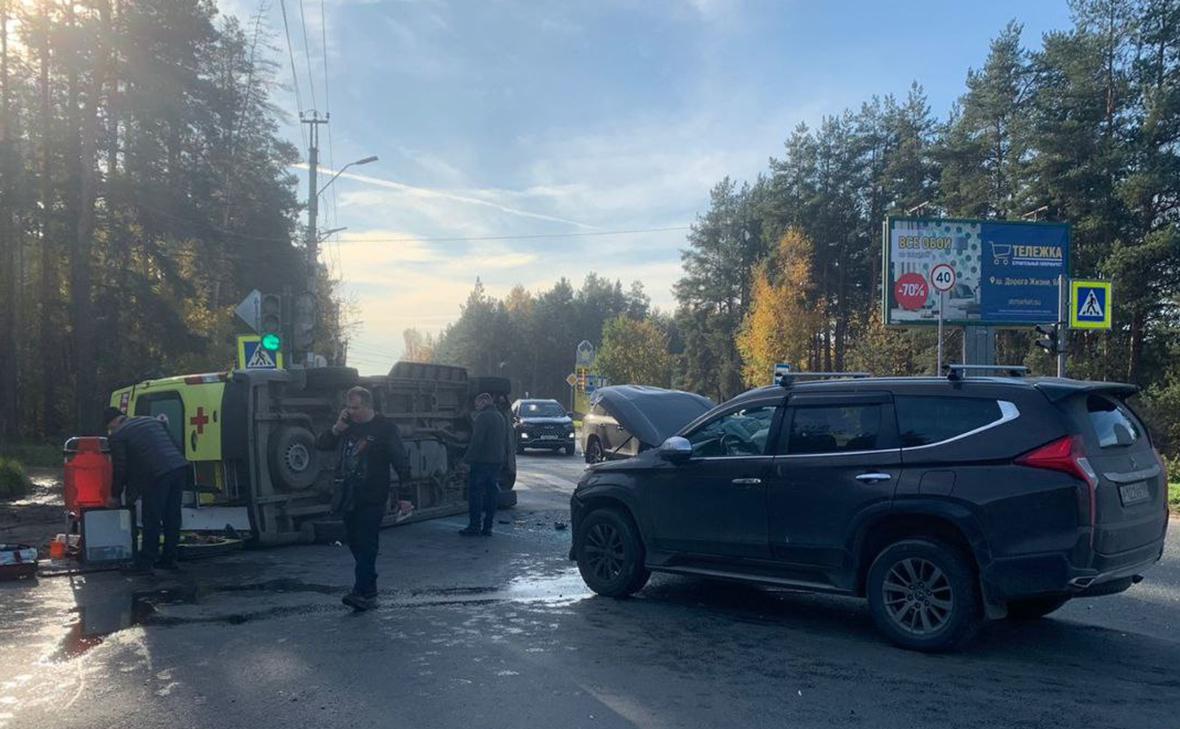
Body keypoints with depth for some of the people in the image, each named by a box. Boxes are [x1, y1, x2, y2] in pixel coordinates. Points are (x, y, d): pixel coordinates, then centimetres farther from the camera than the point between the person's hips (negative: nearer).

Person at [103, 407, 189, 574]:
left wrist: (115, 496, 19)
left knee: (151, 521, 3)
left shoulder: (117, 436, 5)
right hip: (180, 466, 7)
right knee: (172, 518, 14)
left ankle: (145, 563, 8)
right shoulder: (151, 420, 24)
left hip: (157, 474, -6)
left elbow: (120, 469, 5)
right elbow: (174, 445, 22)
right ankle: (169, 559, 22)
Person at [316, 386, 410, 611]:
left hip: (372, 498, -6)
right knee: (356, 545, 11)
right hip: (348, 498, 7)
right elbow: (320, 444, 13)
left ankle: (362, 592, -12)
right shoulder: (347, 426, 12)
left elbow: (400, 460, -8)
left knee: (366, 546, -10)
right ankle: (369, 593, 21)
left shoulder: (385, 427, -6)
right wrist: (337, 429, -5)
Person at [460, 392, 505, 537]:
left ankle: (474, 526, -4)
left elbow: (477, 440, -20)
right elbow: (504, 438, 20)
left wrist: (467, 459, -17)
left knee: (475, 493, -3)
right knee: (491, 493, 9)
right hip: (497, 460, 8)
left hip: (482, 460, -8)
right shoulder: (500, 417, 15)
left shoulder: (482, 417, -13)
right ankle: (487, 528, 9)